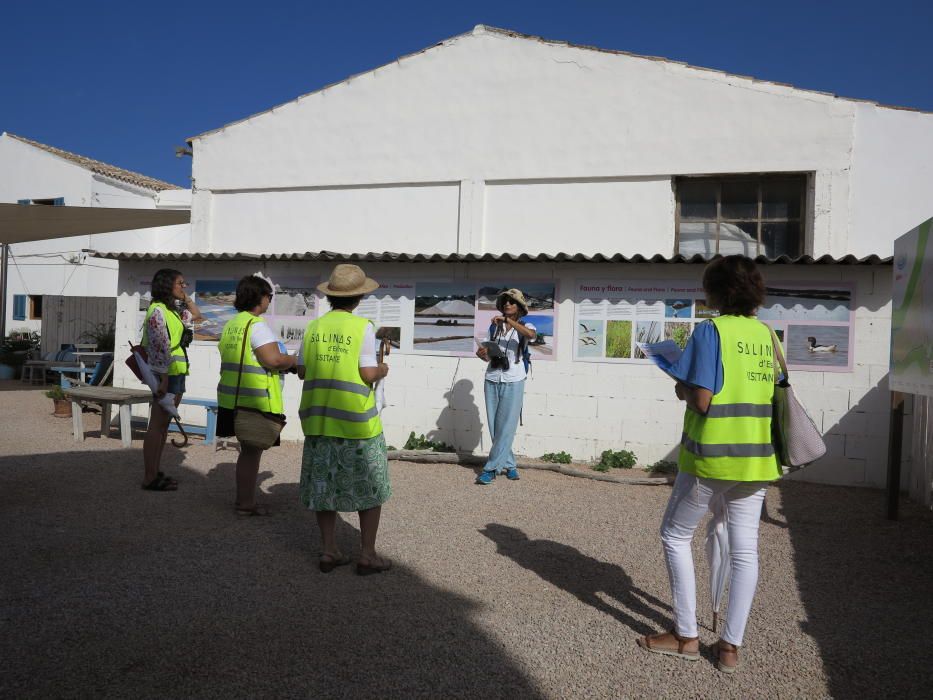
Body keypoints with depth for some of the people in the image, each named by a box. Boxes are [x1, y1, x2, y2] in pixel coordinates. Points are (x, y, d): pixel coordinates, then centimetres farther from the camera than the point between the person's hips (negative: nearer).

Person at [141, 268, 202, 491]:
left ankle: (155, 473, 20)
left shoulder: (173, 310, 14)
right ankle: (150, 479, 0)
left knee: (163, 425, 13)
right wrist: (164, 380, -22)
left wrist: (186, 297, 18)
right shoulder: (158, 310, -13)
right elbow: (160, 349, -19)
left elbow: (196, 316, 31)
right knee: (157, 426, -5)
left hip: (175, 374, 9)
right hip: (166, 375, -9)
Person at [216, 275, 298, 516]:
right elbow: (273, 359, -24)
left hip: (232, 397, 9)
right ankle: (245, 504, 10)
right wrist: (294, 361, -5)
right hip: (255, 401, -9)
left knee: (248, 450, 19)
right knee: (252, 452, 2)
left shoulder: (231, 324, 14)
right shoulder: (257, 324, -15)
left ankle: (244, 500, 29)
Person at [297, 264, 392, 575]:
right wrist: (382, 370, 6)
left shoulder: (313, 327, 3)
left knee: (324, 485, 14)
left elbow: (302, 370, 5)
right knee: (369, 488, 9)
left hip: (319, 418, 5)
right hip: (356, 420, -4)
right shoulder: (362, 327, -10)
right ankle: (367, 555, 13)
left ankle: (329, 551, 21)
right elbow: (368, 374, -14)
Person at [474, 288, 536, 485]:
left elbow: (532, 335, -26)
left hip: (513, 382, -4)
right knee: (495, 428, 6)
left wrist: (508, 321, -26)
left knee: (506, 428, -5)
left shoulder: (524, 327, -1)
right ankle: (509, 465, 18)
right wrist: (482, 354, -9)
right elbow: (488, 356, 14)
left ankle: (490, 469, -1)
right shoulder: (494, 327, 10)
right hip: (492, 381, 4)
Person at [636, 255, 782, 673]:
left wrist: (682, 389, 1)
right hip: (757, 458, 6)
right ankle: (730, 646, 16)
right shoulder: (766, 335, 7)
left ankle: (686, 636, 16)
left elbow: (701, 401, -19)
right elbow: (775, 398, 13)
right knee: (744, 549, 9)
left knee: (675, 535, 11)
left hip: (711, 456, -6)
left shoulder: (711, 331, -13)